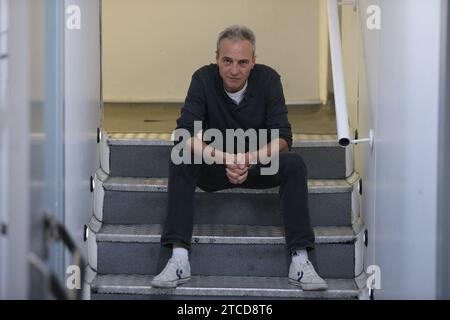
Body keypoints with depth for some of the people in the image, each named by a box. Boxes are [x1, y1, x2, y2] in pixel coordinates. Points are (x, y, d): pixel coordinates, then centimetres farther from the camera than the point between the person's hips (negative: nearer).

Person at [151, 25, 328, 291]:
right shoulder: (204, 79, -15)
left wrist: (249, 158, -38)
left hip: (260, 166, 0)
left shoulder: (268, 79, -14)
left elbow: (283, 139, -18)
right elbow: (185, 133, -23)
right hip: (214, 169, 0)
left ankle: (301, 261, -30)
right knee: (180, 161, -29)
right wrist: (223, 157, -41)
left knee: (294, 164, -28)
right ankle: (179, 259, -34)